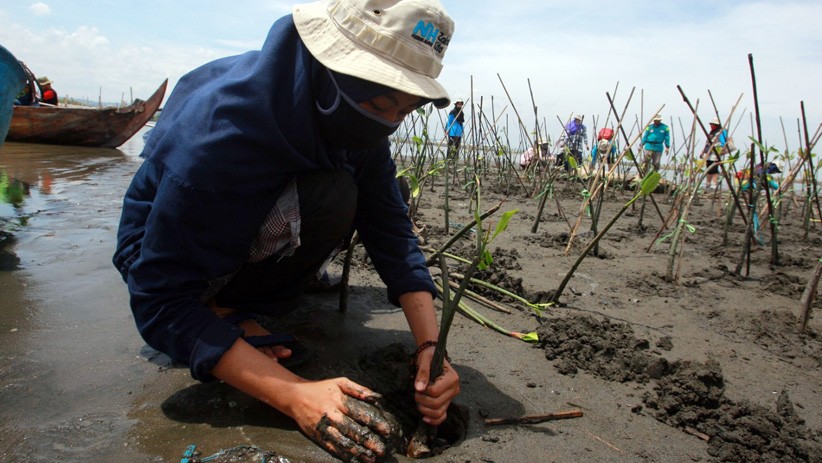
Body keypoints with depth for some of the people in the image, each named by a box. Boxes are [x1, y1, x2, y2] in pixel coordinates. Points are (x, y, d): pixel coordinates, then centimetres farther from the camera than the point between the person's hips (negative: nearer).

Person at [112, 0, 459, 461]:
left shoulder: (353, 113, -17)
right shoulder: (222, 125, -37)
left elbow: (390, 226, -14)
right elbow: (160, 301, -35)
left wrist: (430, 344, -26)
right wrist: (296, 395, -42)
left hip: (255, 227, 7)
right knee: (330, 199, -32)